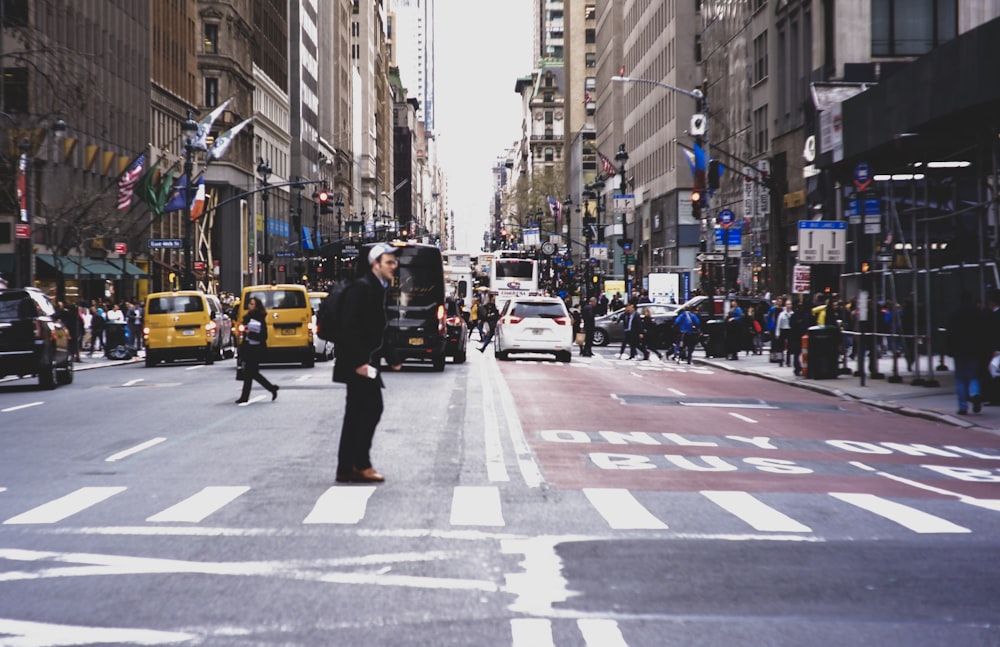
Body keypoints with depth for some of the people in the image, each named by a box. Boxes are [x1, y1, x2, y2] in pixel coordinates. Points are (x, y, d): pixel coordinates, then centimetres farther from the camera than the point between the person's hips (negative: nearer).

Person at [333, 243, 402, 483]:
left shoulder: (380, 289, 16)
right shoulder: (361, 287, -13)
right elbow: (351, 326, -21)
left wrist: (392, 359, 17)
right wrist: (359, 362, -25)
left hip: (366, 362, 10)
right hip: (358, 362, -10)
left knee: (357, 414, 10)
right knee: (372, 407, -11)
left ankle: (347, 468, 12)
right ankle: (360, 464, -5)